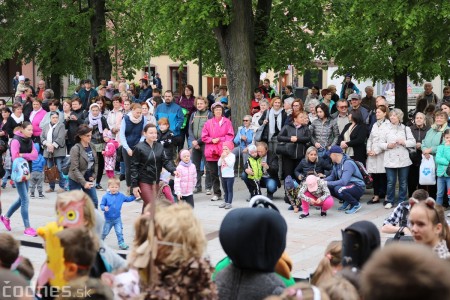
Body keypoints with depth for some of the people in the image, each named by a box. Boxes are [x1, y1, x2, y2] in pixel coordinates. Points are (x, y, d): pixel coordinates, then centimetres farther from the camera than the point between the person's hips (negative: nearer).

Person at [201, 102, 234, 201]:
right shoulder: (208, 123, 10)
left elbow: (230, 136, -1)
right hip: (211, 151, 3)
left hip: (223, 151, -3)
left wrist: (220, 139, -11)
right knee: (213, 173, 5)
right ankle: (217, 193, 12)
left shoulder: (227, 122, 5)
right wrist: (212, 140, -8)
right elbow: (204, 137, 8)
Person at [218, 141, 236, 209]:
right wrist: (221, 158, -10)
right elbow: (219, 164, 3)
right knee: (225, 190, 14)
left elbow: (230, 164, -22)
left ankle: (229, 203, -1)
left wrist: (225, 157, -22)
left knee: (230, 190, -2)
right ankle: (225, 202, 22)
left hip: (230, 176, -7)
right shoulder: (222, 156, 8)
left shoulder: (232, 155, -9)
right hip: (223, 176, 7)